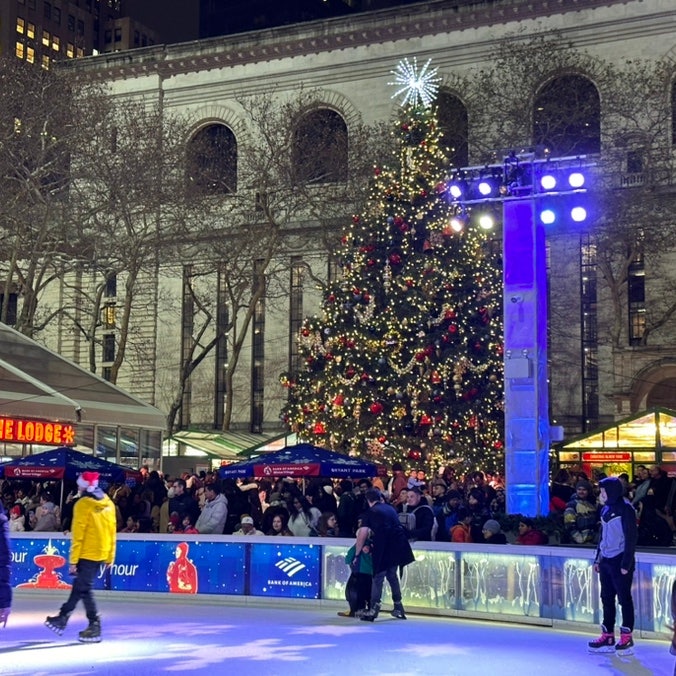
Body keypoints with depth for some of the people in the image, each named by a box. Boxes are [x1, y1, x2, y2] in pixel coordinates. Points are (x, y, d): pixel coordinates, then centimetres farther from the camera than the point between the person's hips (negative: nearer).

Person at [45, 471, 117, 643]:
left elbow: (78, 535, -13)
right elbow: (112, 531, 10)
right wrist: (110, 557, 17)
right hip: (102, 553, 7)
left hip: (87, 554, -7)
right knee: (79, 585, 16)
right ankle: (62, 618, 22)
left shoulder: (83, 504, -12)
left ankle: (95, 627, 0)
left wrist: (73, 560, -9)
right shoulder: (108, 503, 7)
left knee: (83, 589, 1)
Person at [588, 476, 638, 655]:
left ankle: (627, 638, 6)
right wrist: (598, 559, 16)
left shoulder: (625, 509, -13)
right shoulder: (606, 509, 11)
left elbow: (631, 537, -15)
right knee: (607, 598, 11)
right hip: (606, 560, 8)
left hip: (620, 561, -8)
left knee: (624, 598, 0)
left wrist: (626, 564, -18)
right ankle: (608, 636, 17)